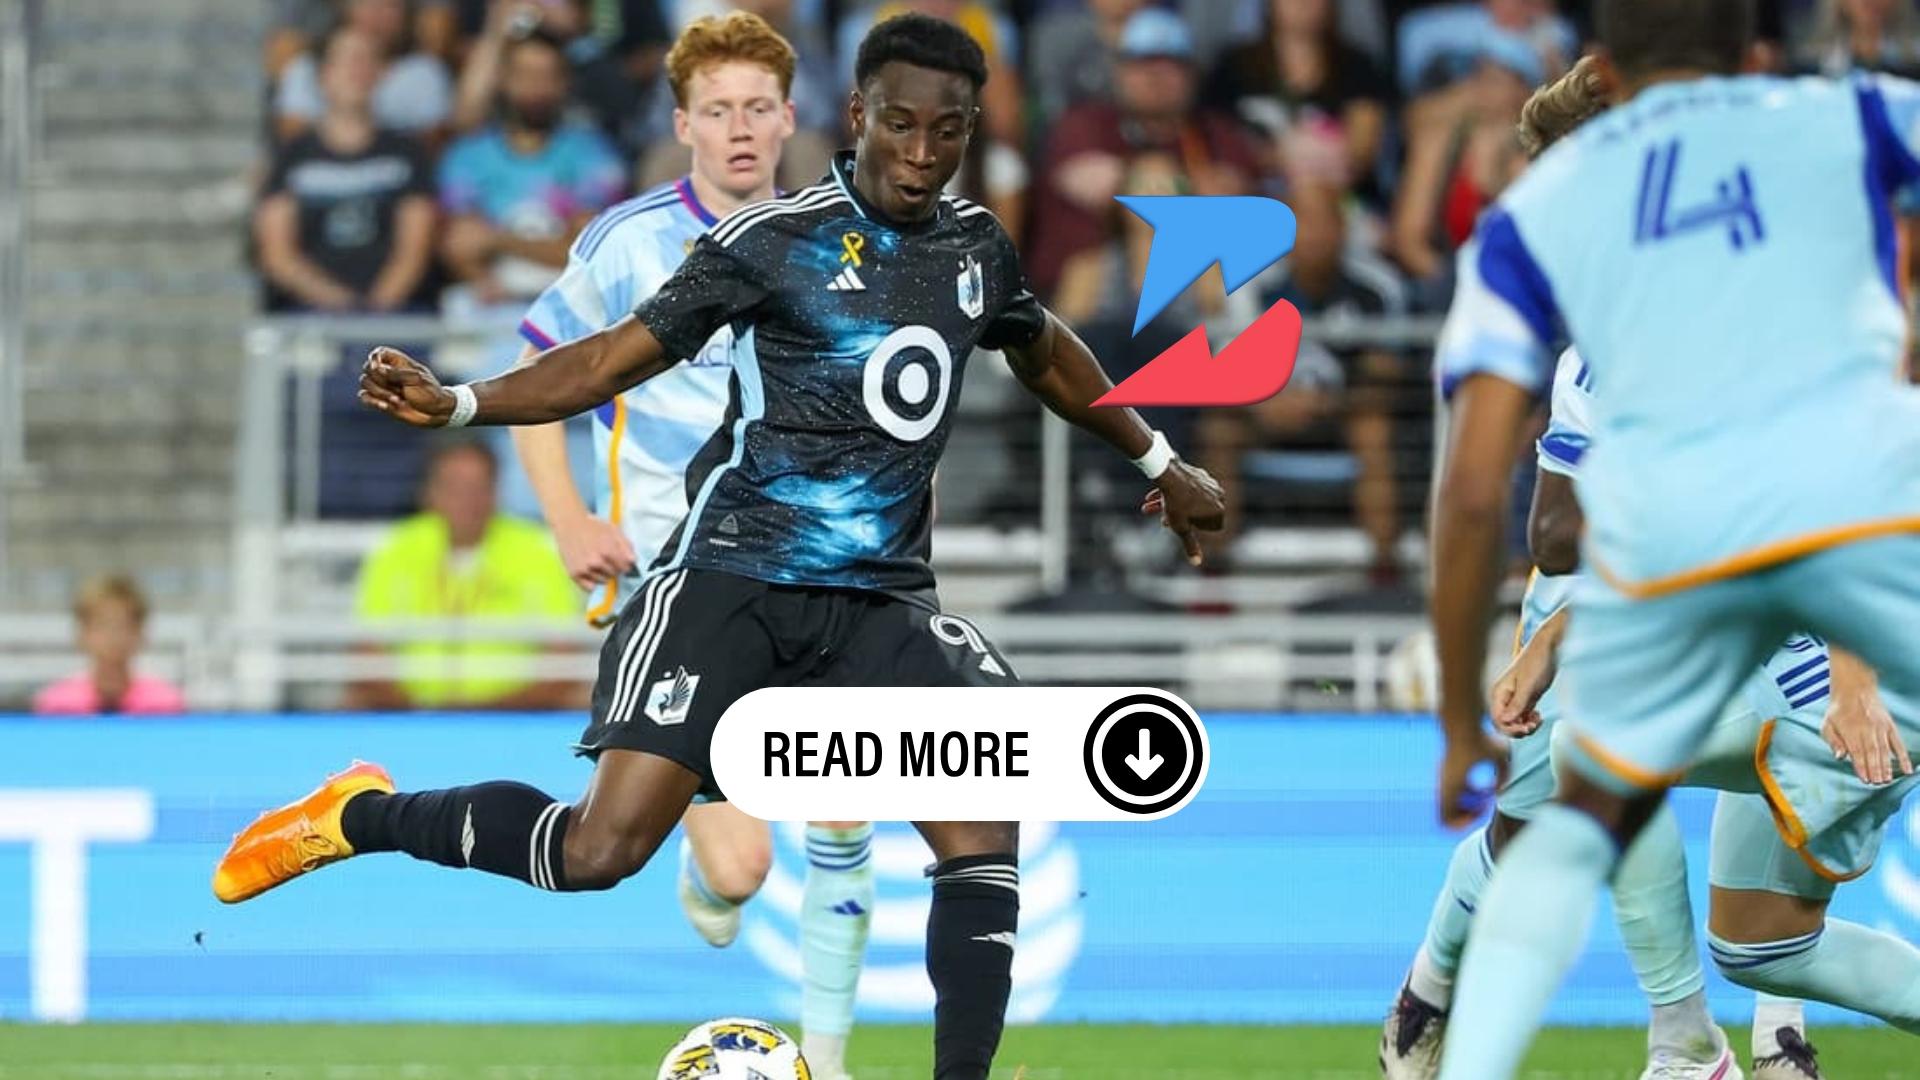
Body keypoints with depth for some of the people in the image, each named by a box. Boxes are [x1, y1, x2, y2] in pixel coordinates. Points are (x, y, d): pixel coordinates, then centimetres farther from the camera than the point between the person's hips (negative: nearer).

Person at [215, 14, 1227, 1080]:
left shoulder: (976, 246, 11)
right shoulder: (775, 239, -6)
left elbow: (1047, 353, 32)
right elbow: (618, 356, -5)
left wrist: (1157, 460, 41)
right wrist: (457, 403, -19)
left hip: (880, 601, 5)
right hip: (732, 580, -5)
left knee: (985, 831, -14)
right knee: (600, 850, -15)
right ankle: (361, 816, 7)